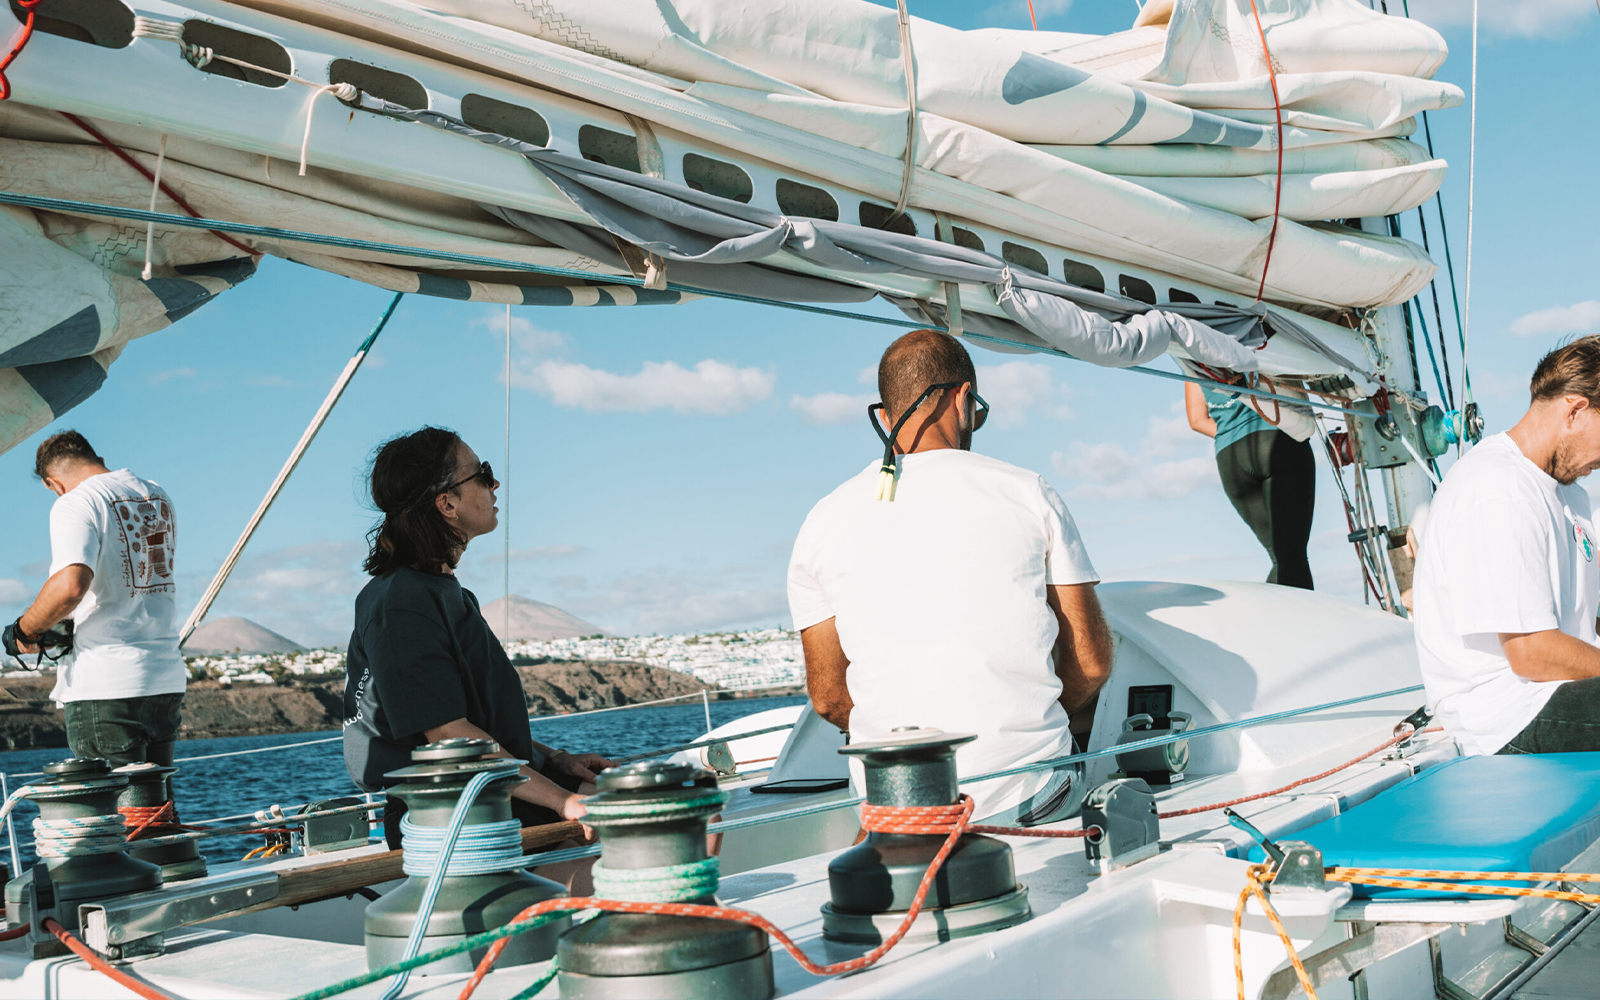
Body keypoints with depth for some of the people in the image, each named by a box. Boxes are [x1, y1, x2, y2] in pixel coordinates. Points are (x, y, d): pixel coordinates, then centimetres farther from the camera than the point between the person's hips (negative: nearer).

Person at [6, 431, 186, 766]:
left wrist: (25, 630, -8)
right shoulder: (158, 497, 14)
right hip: (167, 679, 7)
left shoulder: (75, 503, -9)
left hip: (105, 687, -7)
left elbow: (70, 586, -25)